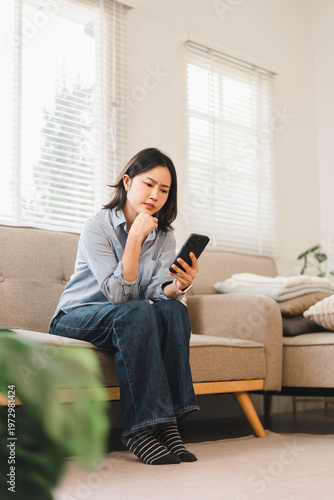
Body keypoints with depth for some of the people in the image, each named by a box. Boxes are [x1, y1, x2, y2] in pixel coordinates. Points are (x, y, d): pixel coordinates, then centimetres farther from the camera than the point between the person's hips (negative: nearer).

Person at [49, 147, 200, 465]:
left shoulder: (164, 236, 4)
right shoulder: (97, 226, -13)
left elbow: (157, 290, -10)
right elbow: (117, 294, -21)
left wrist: (178, 285, -33)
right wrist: (135, 237, -29)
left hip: (133, 319, 5)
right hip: (74, 319, -5)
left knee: (174, 309, -26)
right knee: (136, 313, -35)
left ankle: (166, 422, -29)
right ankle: (138, 429, -34)